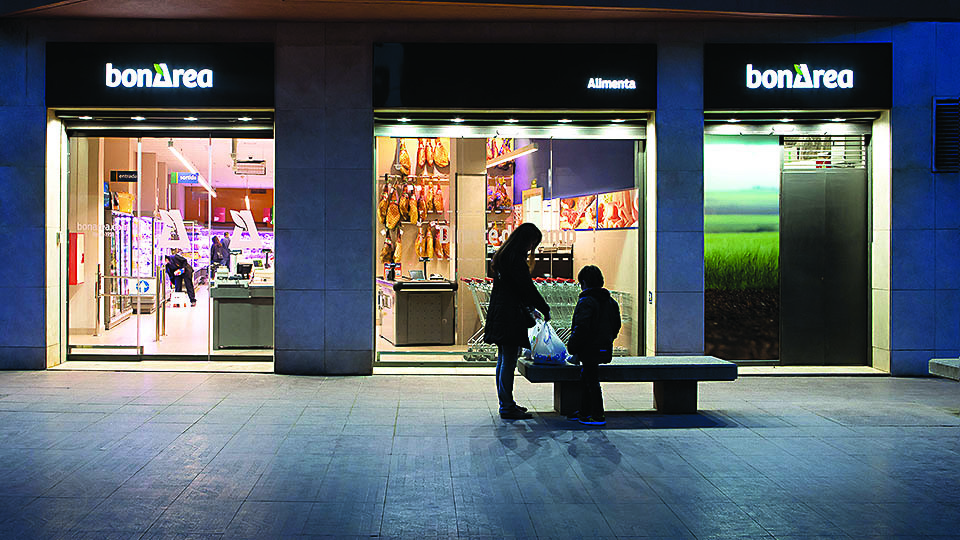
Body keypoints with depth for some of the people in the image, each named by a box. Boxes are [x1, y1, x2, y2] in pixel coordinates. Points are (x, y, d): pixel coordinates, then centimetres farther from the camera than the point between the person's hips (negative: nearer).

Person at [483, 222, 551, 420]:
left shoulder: (503, 256, 16)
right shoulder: (516, 259, -16)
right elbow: (527, 288, -17)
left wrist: (529, 309, 21)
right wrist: (545, 309, -6)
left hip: (499, 313, 11)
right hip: (510, 317, -11)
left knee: (503, 360, 14)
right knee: (508, 361, -6)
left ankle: (506, 403, 22)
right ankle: (507, 407, -3)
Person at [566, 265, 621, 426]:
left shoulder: (586, 301, -16)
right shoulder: (610, 301, 11)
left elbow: (581, 328, -23)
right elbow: (616, 325, 17)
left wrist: (572, 346, -14)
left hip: (589, 350, -9)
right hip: (604, 348, 9)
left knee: (591, 382, -2)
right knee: (586, 381, 19)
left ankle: (598, 415, 0)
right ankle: (585, 411, 28)